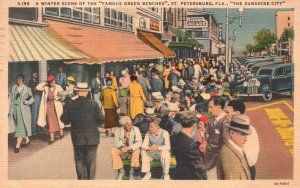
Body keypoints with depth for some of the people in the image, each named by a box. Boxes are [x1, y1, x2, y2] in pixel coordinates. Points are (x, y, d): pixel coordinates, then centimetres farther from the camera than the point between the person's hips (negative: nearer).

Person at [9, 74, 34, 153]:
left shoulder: (27, 89, -3)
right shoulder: (14, 88, 8)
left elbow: (32, 99, 3)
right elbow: (12, 99, 11)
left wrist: (26, 102, -15)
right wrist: (11, 110, 7)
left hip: (24, 110, -4)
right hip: (15, 109, 4)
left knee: (21, 126, -11)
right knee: (23, 126, 15)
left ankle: (17, 145, -15)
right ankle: (27, 140, 34)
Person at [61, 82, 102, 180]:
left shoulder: (71, 105, -6)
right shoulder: (94, 104, -8)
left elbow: (64, 120, -2)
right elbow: (100, 120, -9)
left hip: (77, 139, 1)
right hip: (92, 138, -1)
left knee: (79, 161, 12)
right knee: (91, 161, 5)